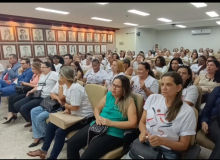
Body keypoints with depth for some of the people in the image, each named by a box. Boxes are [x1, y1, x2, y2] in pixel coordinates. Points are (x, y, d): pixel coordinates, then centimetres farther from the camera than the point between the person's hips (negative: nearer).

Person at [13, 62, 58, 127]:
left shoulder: (53, 74, -10)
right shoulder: (42, 75, 20)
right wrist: (31, 91, 12)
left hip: (44, 98, -10)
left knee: (24, 108, -20)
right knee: (17, 105, 6)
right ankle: (30, 121, 21)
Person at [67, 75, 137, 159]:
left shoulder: (129, 101, -8)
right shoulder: (109, 95, 7)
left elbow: (133, 124, -16)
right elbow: (97, 108, 17)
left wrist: (110, 123, -19)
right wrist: (98, 117, -7)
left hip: (112, 134, -6)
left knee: (86, 156, -19)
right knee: (71, 143, -1)